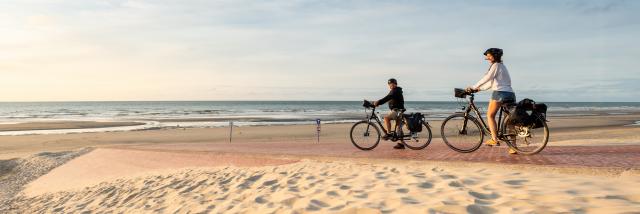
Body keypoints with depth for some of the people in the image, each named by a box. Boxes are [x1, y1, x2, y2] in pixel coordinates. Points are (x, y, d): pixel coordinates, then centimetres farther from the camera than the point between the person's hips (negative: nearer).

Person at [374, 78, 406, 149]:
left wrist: (378, 102, -33)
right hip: (395, 110, 11)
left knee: (386, 117, -28)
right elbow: (387, 98, 18)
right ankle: (401, 144, 12)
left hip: (397, 110, -11)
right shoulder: (393, 91, 20)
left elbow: (388, 98, -26)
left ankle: (388, 133, -24)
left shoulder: (396, 91, -12)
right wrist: (378, 102, 7)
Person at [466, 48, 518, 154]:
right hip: (510, 94, 9)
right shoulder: (502, 66, 27)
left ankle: (494, 139, -9)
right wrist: (480, 89, 22)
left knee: (490, 115, 1)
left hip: (500, 93, -9)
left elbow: (486, 78, -8)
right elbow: (492, 82, 27)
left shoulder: (496, 65, -1)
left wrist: (473, 87, -5)